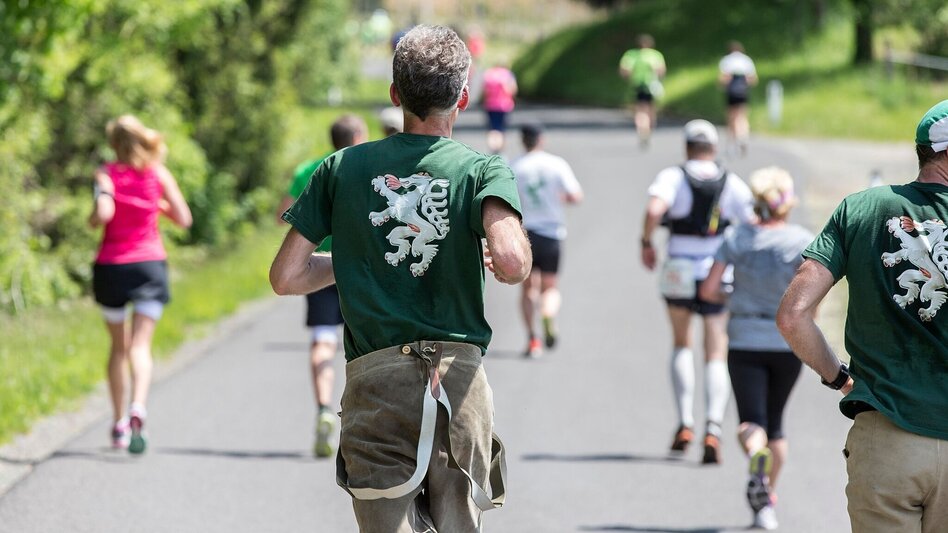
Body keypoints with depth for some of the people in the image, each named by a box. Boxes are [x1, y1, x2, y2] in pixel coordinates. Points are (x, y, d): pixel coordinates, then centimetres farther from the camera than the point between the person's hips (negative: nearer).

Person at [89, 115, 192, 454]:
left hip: (110, 267, 0)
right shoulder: (159, 174, 1)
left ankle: (118, 423, 20)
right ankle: (138, 407, -32)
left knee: (119, 346, 16)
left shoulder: (107, 173, -5)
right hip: (150, 264, 0)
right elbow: (183, 219, 2)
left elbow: (103, 213, -21)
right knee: (140, 345, -5)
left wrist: (92, 219, 1)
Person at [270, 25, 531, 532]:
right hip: (459, 380, -1)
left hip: (374, 384, 1)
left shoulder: (341, 168, 9)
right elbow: (512, 262, -16)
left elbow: (285, 276, 7)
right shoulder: (482, 170, 2)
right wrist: (507, 258, 8)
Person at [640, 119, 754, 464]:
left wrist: (646, 243, -8)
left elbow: (654, 209, -23)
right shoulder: (732, 184, 2)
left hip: (679, 276, -1)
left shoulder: (673, 177, -3)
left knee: (682, 345, 20)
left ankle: (685, 423, 7)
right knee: (715, 357, 4)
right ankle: (713, 428, -17)